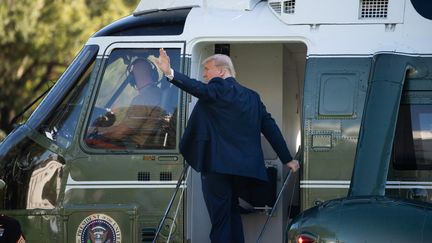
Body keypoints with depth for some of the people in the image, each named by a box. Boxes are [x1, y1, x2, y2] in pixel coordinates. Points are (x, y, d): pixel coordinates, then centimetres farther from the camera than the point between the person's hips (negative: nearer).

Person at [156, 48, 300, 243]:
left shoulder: (219, 88, -4)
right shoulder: (252, 96, 18)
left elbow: (198, 89, -25)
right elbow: (270, 127, 16)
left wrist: (170, 73, -35)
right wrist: (287, 159, 19)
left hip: (218, 165, -8)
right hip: (243, 167, 8)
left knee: (219, 219, -8)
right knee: (232, 213, 21)